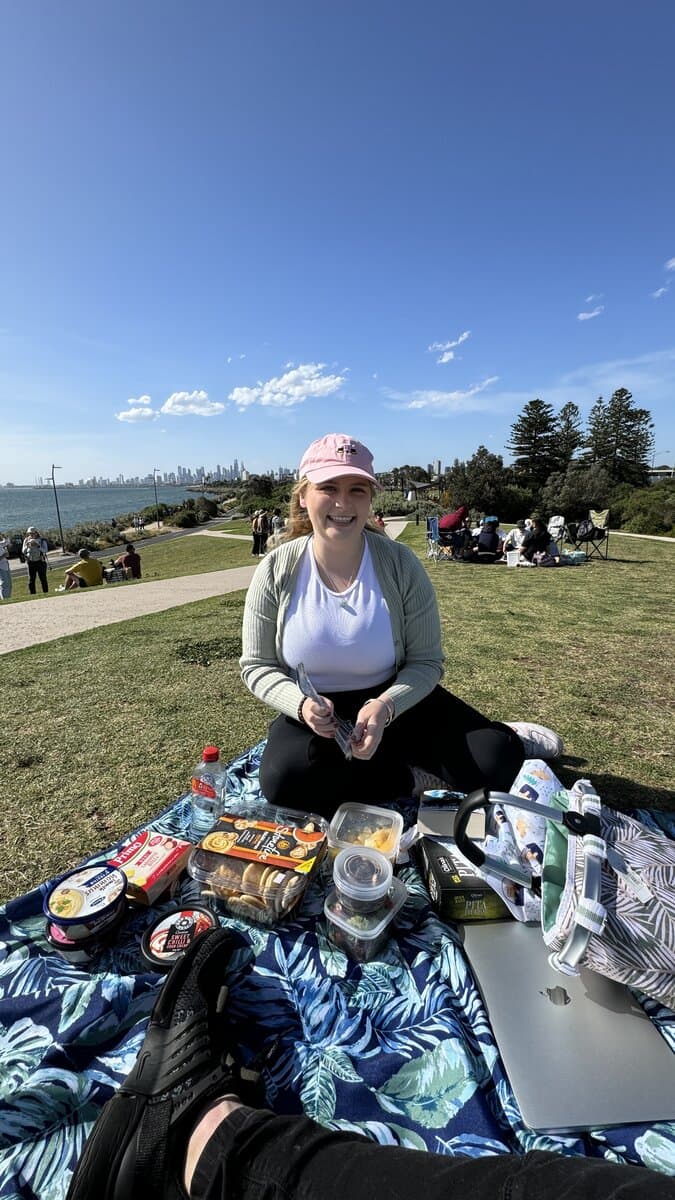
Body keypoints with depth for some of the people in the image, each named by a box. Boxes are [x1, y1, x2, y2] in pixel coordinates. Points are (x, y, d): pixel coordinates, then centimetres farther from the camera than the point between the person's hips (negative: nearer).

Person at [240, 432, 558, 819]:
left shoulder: (401, 565, -12)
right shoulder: (277, 570, -11)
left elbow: (426, 661, -8)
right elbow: (256, 666, -4)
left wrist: (385, 706, -27)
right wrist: (301, 703, -24)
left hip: (394, 702, -1)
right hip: (312, 712, 2)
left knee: (497, 760, -20)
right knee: (285, 781, -29)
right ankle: (407, 774, -5)